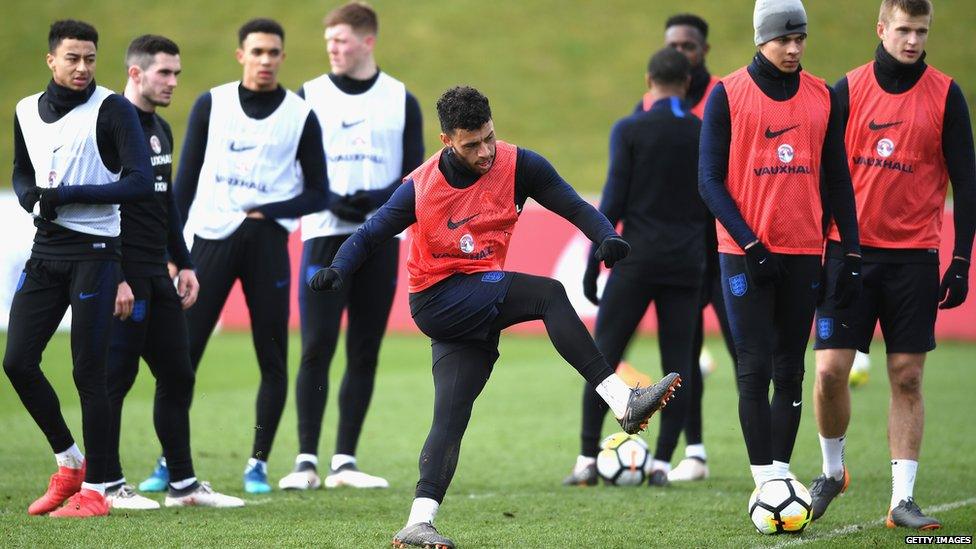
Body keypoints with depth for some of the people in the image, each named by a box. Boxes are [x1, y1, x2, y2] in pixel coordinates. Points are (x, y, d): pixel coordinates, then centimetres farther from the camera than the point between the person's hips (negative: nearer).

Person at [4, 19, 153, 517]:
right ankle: (68, 461, 19)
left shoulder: (113, 110, -8)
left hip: (94, 252, -6)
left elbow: (141, 183, -14)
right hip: (45, 252, 6)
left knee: (87, 372, -7)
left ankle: (95, 488, 2)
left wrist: (69, 195, -18)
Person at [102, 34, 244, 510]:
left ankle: (182, 483, 15)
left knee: (177, 376, 9)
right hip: (123, 278, -9)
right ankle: (108, 486, 3)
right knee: (115, 378, -4)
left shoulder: (160, 130, 16)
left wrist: (184, 264, 20)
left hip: (157, 276, 9)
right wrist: (114, 279, -21)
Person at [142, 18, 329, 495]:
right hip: (212, 236, 0)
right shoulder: (211, 105, 7)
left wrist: (268, 212, -10)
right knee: (183, 351, -5)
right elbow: (186, 180, 9)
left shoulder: (301, 116, 4)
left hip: (267, 241, 0)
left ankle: (258, 464, 9)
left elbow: (318, 194, 6)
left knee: (273, 359, -1)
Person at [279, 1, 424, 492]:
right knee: (316, 350, -9)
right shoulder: (310, 96, 6)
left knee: (364, 354, 2)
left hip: (381, 240, 1)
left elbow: (416, 174, 6)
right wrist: (332, 202, -15)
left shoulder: (401, 101, 8)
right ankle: (306, 461, -7)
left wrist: (382, 201, -14)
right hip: (326, 236, -1)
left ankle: (344, 461, 7)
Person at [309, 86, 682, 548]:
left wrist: (606, 236, -24)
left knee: (450, 419, -4)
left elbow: (572, 205, -4)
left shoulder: (518, 165, -2)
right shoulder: (421, 187, -7)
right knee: (547, 294, -25)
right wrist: (337, 271, -18)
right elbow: (368, 236, 1)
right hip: (436, 301, -4)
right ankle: (622, 401, -31)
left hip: (480, 313, 4)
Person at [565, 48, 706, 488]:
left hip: (637, 261, -2)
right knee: (678, 363, 5)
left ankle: (587, 460, 0)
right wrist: (709, 261, 19)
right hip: (688, 265, 3)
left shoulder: (630, 130, -2)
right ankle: (662, 463, 1)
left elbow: (613, 203, -6)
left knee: (603, 357, 3)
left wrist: (593, 265, -2)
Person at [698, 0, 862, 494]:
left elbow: (837, 181, 12)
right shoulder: (728, 95, -2)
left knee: (790, 373, 5)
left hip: (803, 252, 3)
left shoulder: (823, 98, 8)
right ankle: (766, 483, -7)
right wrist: (750, 245, -12)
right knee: (755, 371, -7)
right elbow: (710, 180, -4)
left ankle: (780, 476, 9)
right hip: (745, 254, -3)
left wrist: (851, 254, 5)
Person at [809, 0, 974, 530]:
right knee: (830, 368, -5)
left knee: (907, 377, -1)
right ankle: (832, 468, 19)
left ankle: (903, 499, 3)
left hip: (914, 256, 0)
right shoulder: (848, 90, 3)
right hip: (850, 249, 0)